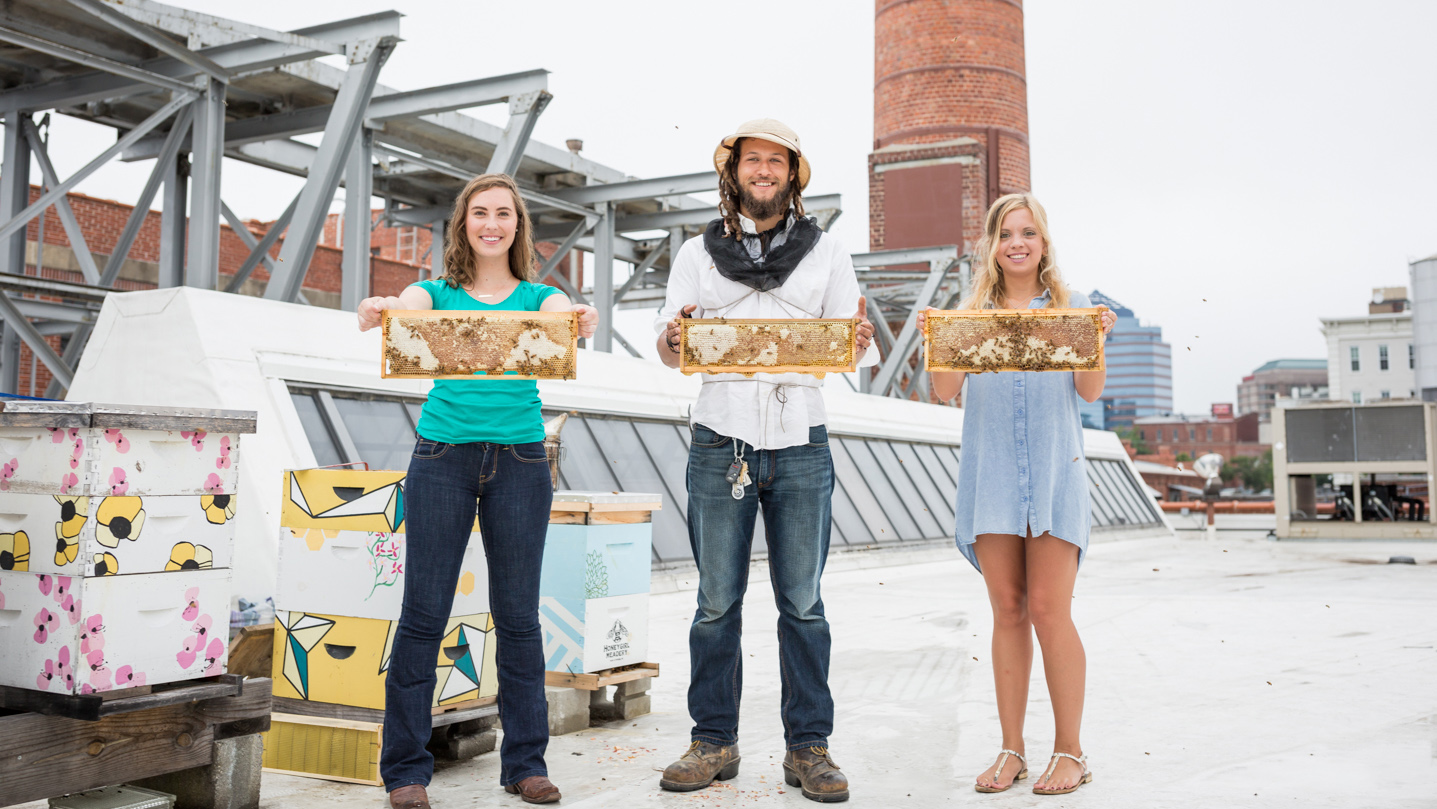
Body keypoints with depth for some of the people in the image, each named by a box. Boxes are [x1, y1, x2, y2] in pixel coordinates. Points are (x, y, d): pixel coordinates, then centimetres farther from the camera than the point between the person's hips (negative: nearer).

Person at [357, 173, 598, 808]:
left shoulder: (538, 296, 11)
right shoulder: (436, 293, 10)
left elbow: (559, 317, -11)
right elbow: (406, 310, -12)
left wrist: (581, 322, -35)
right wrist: (377, 313, -36)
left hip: (519, 461, 1)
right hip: (442, 456, 0)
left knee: (518, 614, 4)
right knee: (424, 612, -1)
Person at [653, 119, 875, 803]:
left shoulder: (826, 254, 11)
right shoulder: (697, 253, 11)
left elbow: (849, 346, 9)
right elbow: (668, 352, 8)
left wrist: (858, 341, -14)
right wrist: (675, 338, -15)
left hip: (800, 444, 0)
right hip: (721, 441, 0)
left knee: (802, 601, 3)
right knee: (717, 601, 3)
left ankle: (809, 746, 12)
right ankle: (714, 741, 15)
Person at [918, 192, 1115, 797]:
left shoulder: (1070, 307, 8)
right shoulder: (970, 313, 12)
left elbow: (1090, 393, 0)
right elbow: (945, 392, 3)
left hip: (1054, 468, -2)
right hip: (990, 470, 2)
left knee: (1049, 611, -5)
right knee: (1008, 611, 6)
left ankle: (1070, 751, 7)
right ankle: (1012, 751, 14)